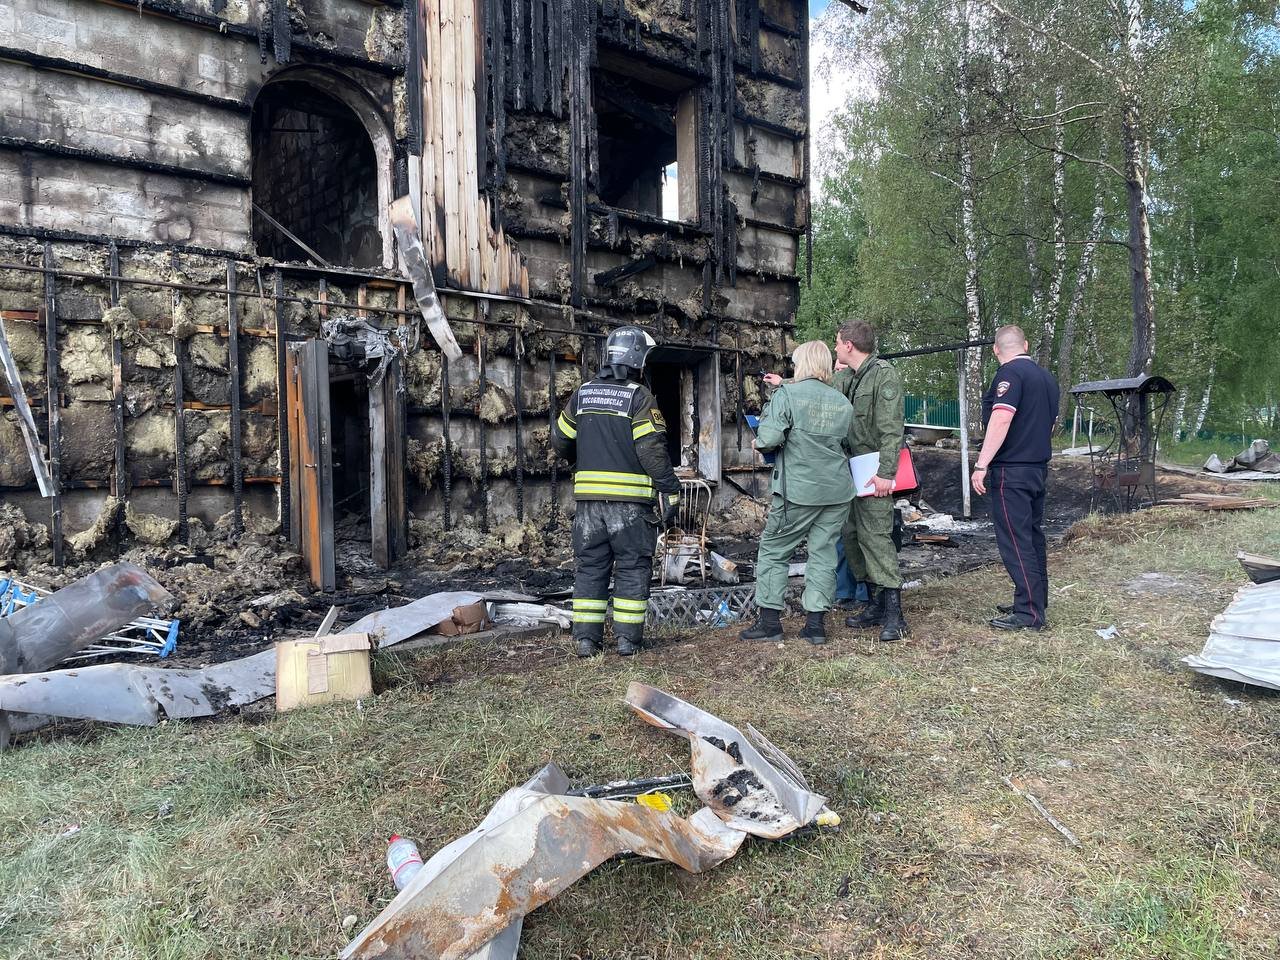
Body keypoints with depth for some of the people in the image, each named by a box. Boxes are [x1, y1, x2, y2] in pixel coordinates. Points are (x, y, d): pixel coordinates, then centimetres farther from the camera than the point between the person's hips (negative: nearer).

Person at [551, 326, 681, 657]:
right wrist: (670, 493, -9)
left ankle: (586, 638, 12)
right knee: (632, 567, 6)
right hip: (630, 499, -4)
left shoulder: (582, 393, 9)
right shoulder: (639, 397, -8)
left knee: (590, 567, 11)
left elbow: (560, 438, 16)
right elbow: (652, 450, -14)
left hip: (589, 496, 5)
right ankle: (627, 638, 8)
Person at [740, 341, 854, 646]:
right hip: (837, 491, 5)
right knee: (823, 553, 9)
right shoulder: (843, 403, 8)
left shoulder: (787, 394, -9)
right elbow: (849, 446, 13)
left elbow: (768, 439, -17)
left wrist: (758, 443, 4)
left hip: (798, 491, -5)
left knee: (773, 550, 7)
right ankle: (816, 623, 12)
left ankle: (769, 621, 9)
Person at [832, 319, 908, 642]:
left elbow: (891, 429, -17)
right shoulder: (843, 378, 15)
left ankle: (893, 612, -6)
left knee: (875, 536, -11)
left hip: (873, 472, -9)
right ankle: (875, 604, 19)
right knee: (851, 535, 9)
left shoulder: (884, 374, -10)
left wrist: (885, 473, -22)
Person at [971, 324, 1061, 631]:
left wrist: (981, 464, -22)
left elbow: (1001, 419, -22)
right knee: (1032, 536, 16)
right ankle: (1037, 602, 24)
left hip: (1012, 470, -9)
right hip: (1039, 467, 9)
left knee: (1015, 540, -6)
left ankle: (1029, 612, -4)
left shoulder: (1010, 373, -12)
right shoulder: (1046, 376, 15)